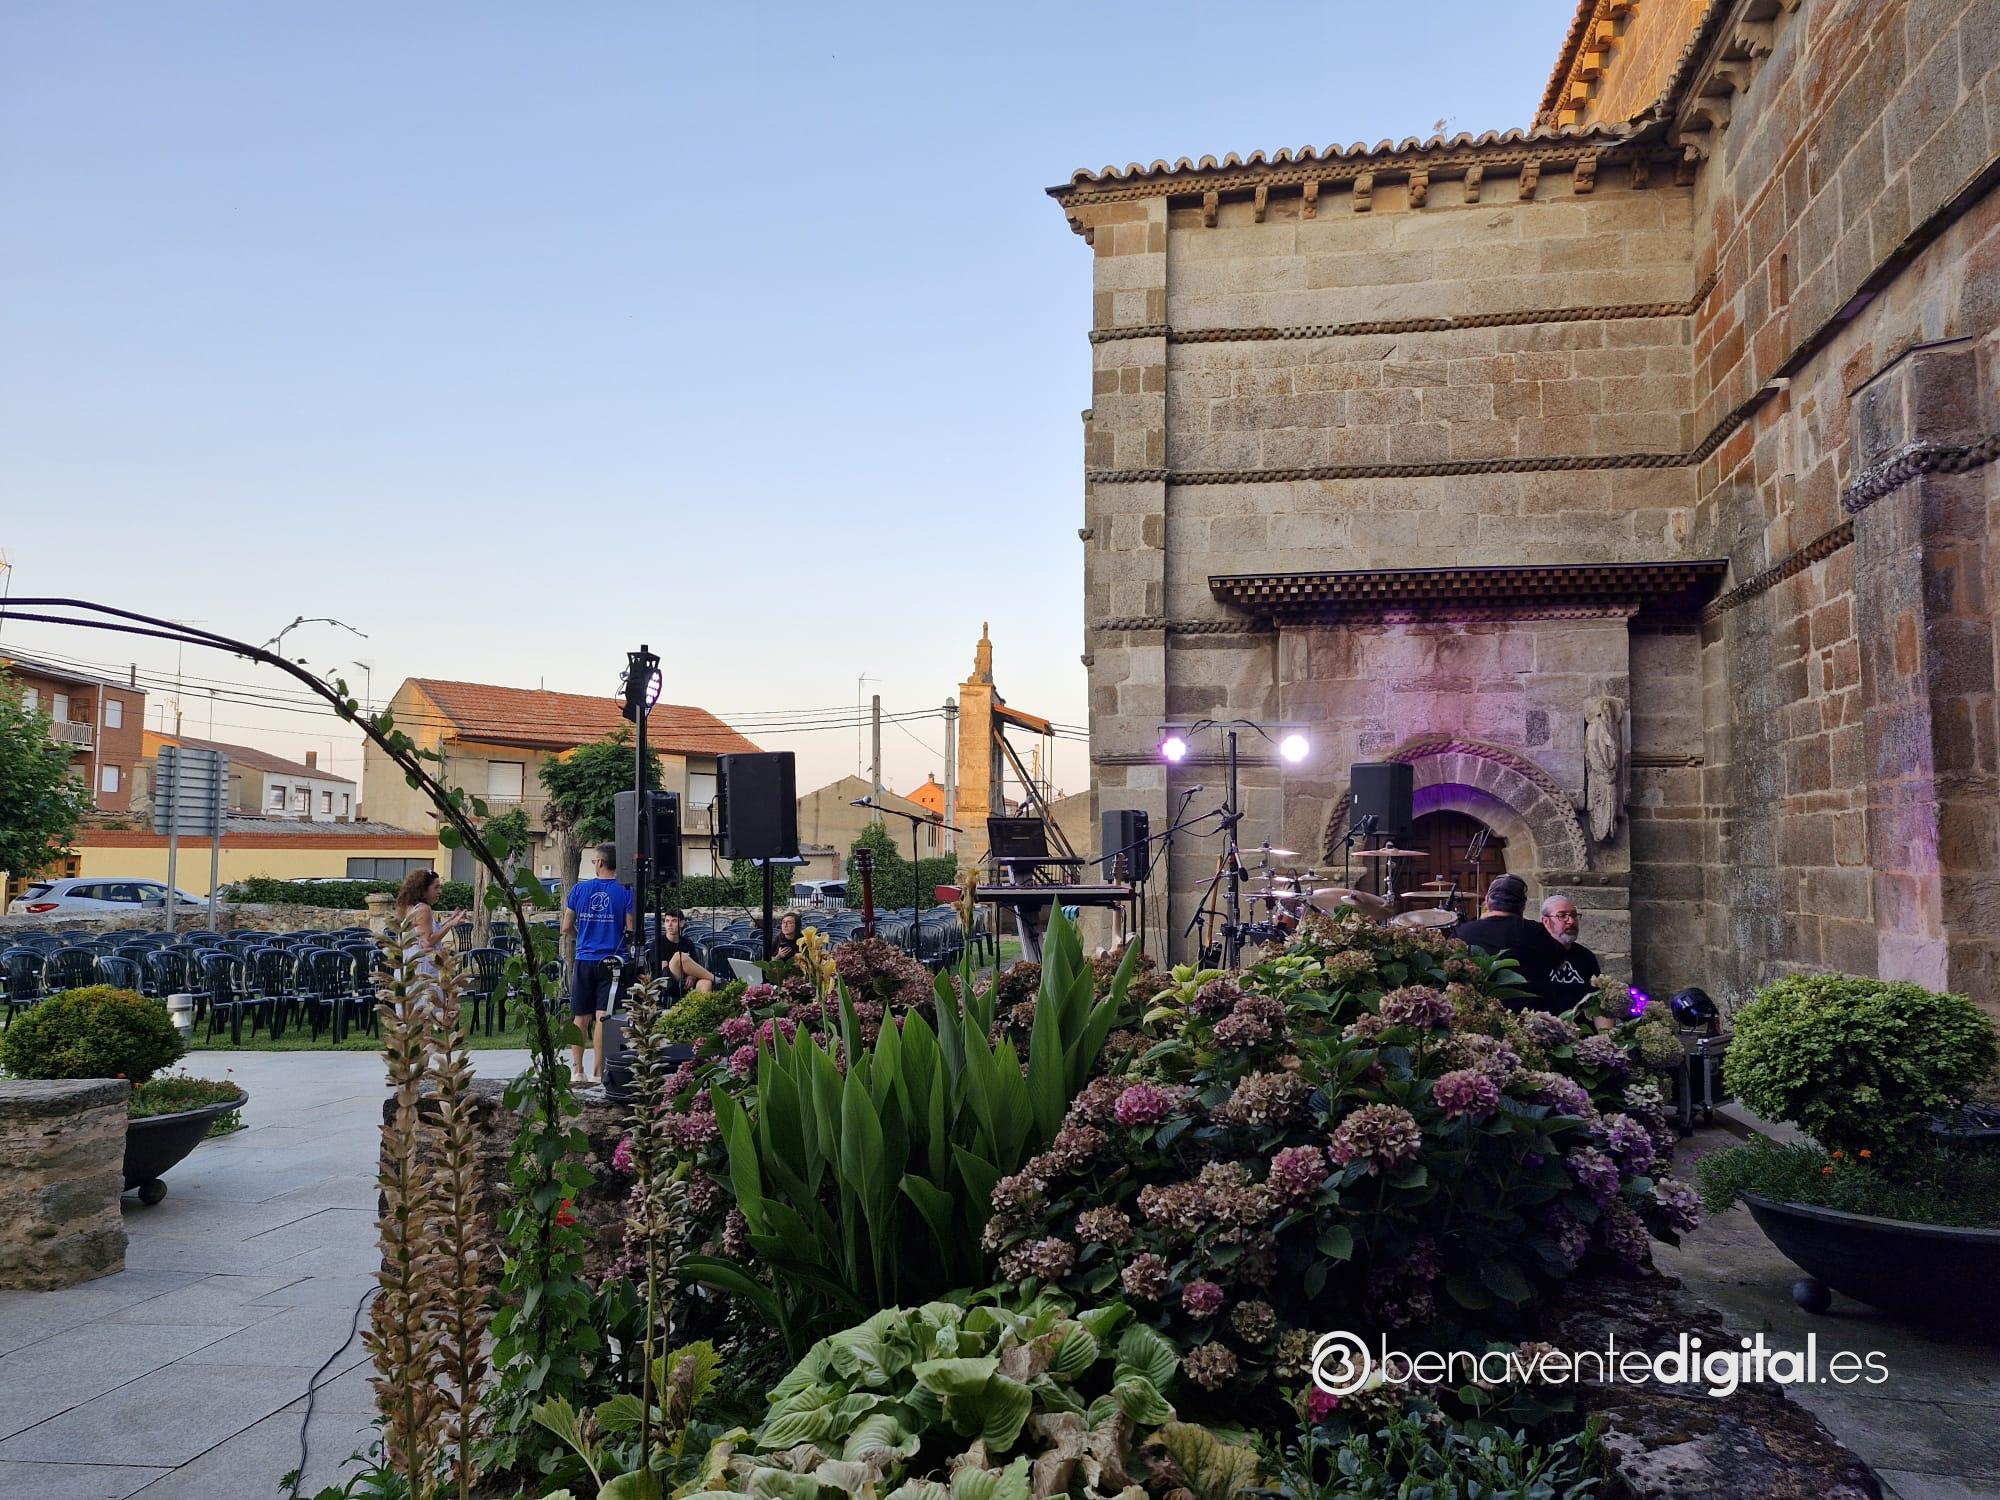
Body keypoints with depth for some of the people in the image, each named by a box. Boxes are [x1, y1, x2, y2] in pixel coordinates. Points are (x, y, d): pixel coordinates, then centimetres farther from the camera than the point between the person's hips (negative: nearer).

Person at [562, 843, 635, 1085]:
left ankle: (577, 1070, 14)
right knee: (603, 1017, -1)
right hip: (611, 961, -2)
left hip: (584, 960, 2)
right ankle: (598, 1072, -1)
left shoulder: (579, 888, 1)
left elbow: (566, 928, 5)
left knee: (581, 1018, 10)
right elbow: (631, 930, -7)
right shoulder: (625, 892, -5)